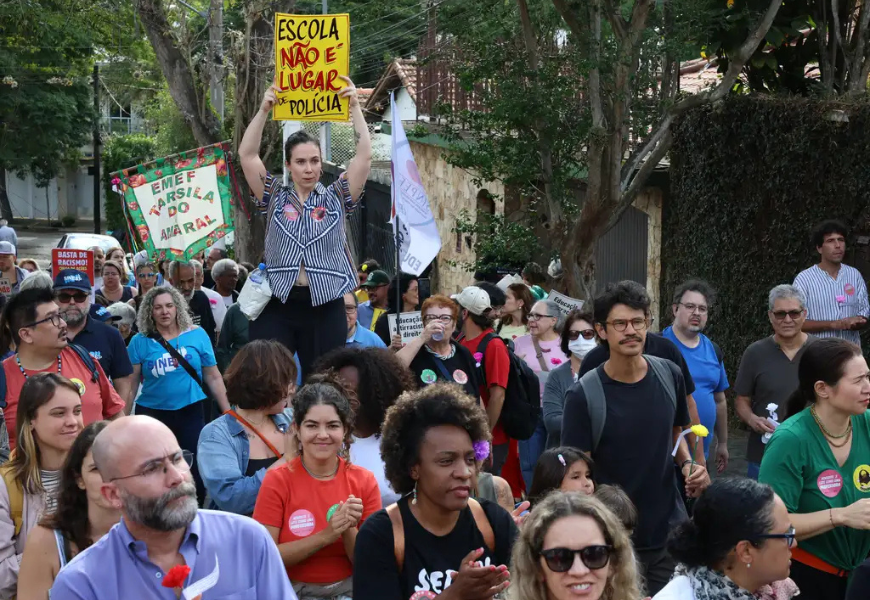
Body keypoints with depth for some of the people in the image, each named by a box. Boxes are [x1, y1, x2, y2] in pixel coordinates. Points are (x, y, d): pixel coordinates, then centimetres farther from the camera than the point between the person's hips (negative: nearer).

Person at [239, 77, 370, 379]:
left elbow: (364, 155, -1)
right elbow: (247, 154, -1)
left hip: (325, 307, 0)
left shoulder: (336, 198, 7)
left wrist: (354, 107, -7)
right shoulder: (275, 197, 8)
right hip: (278, 304, 0)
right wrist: (264, 110, -9)